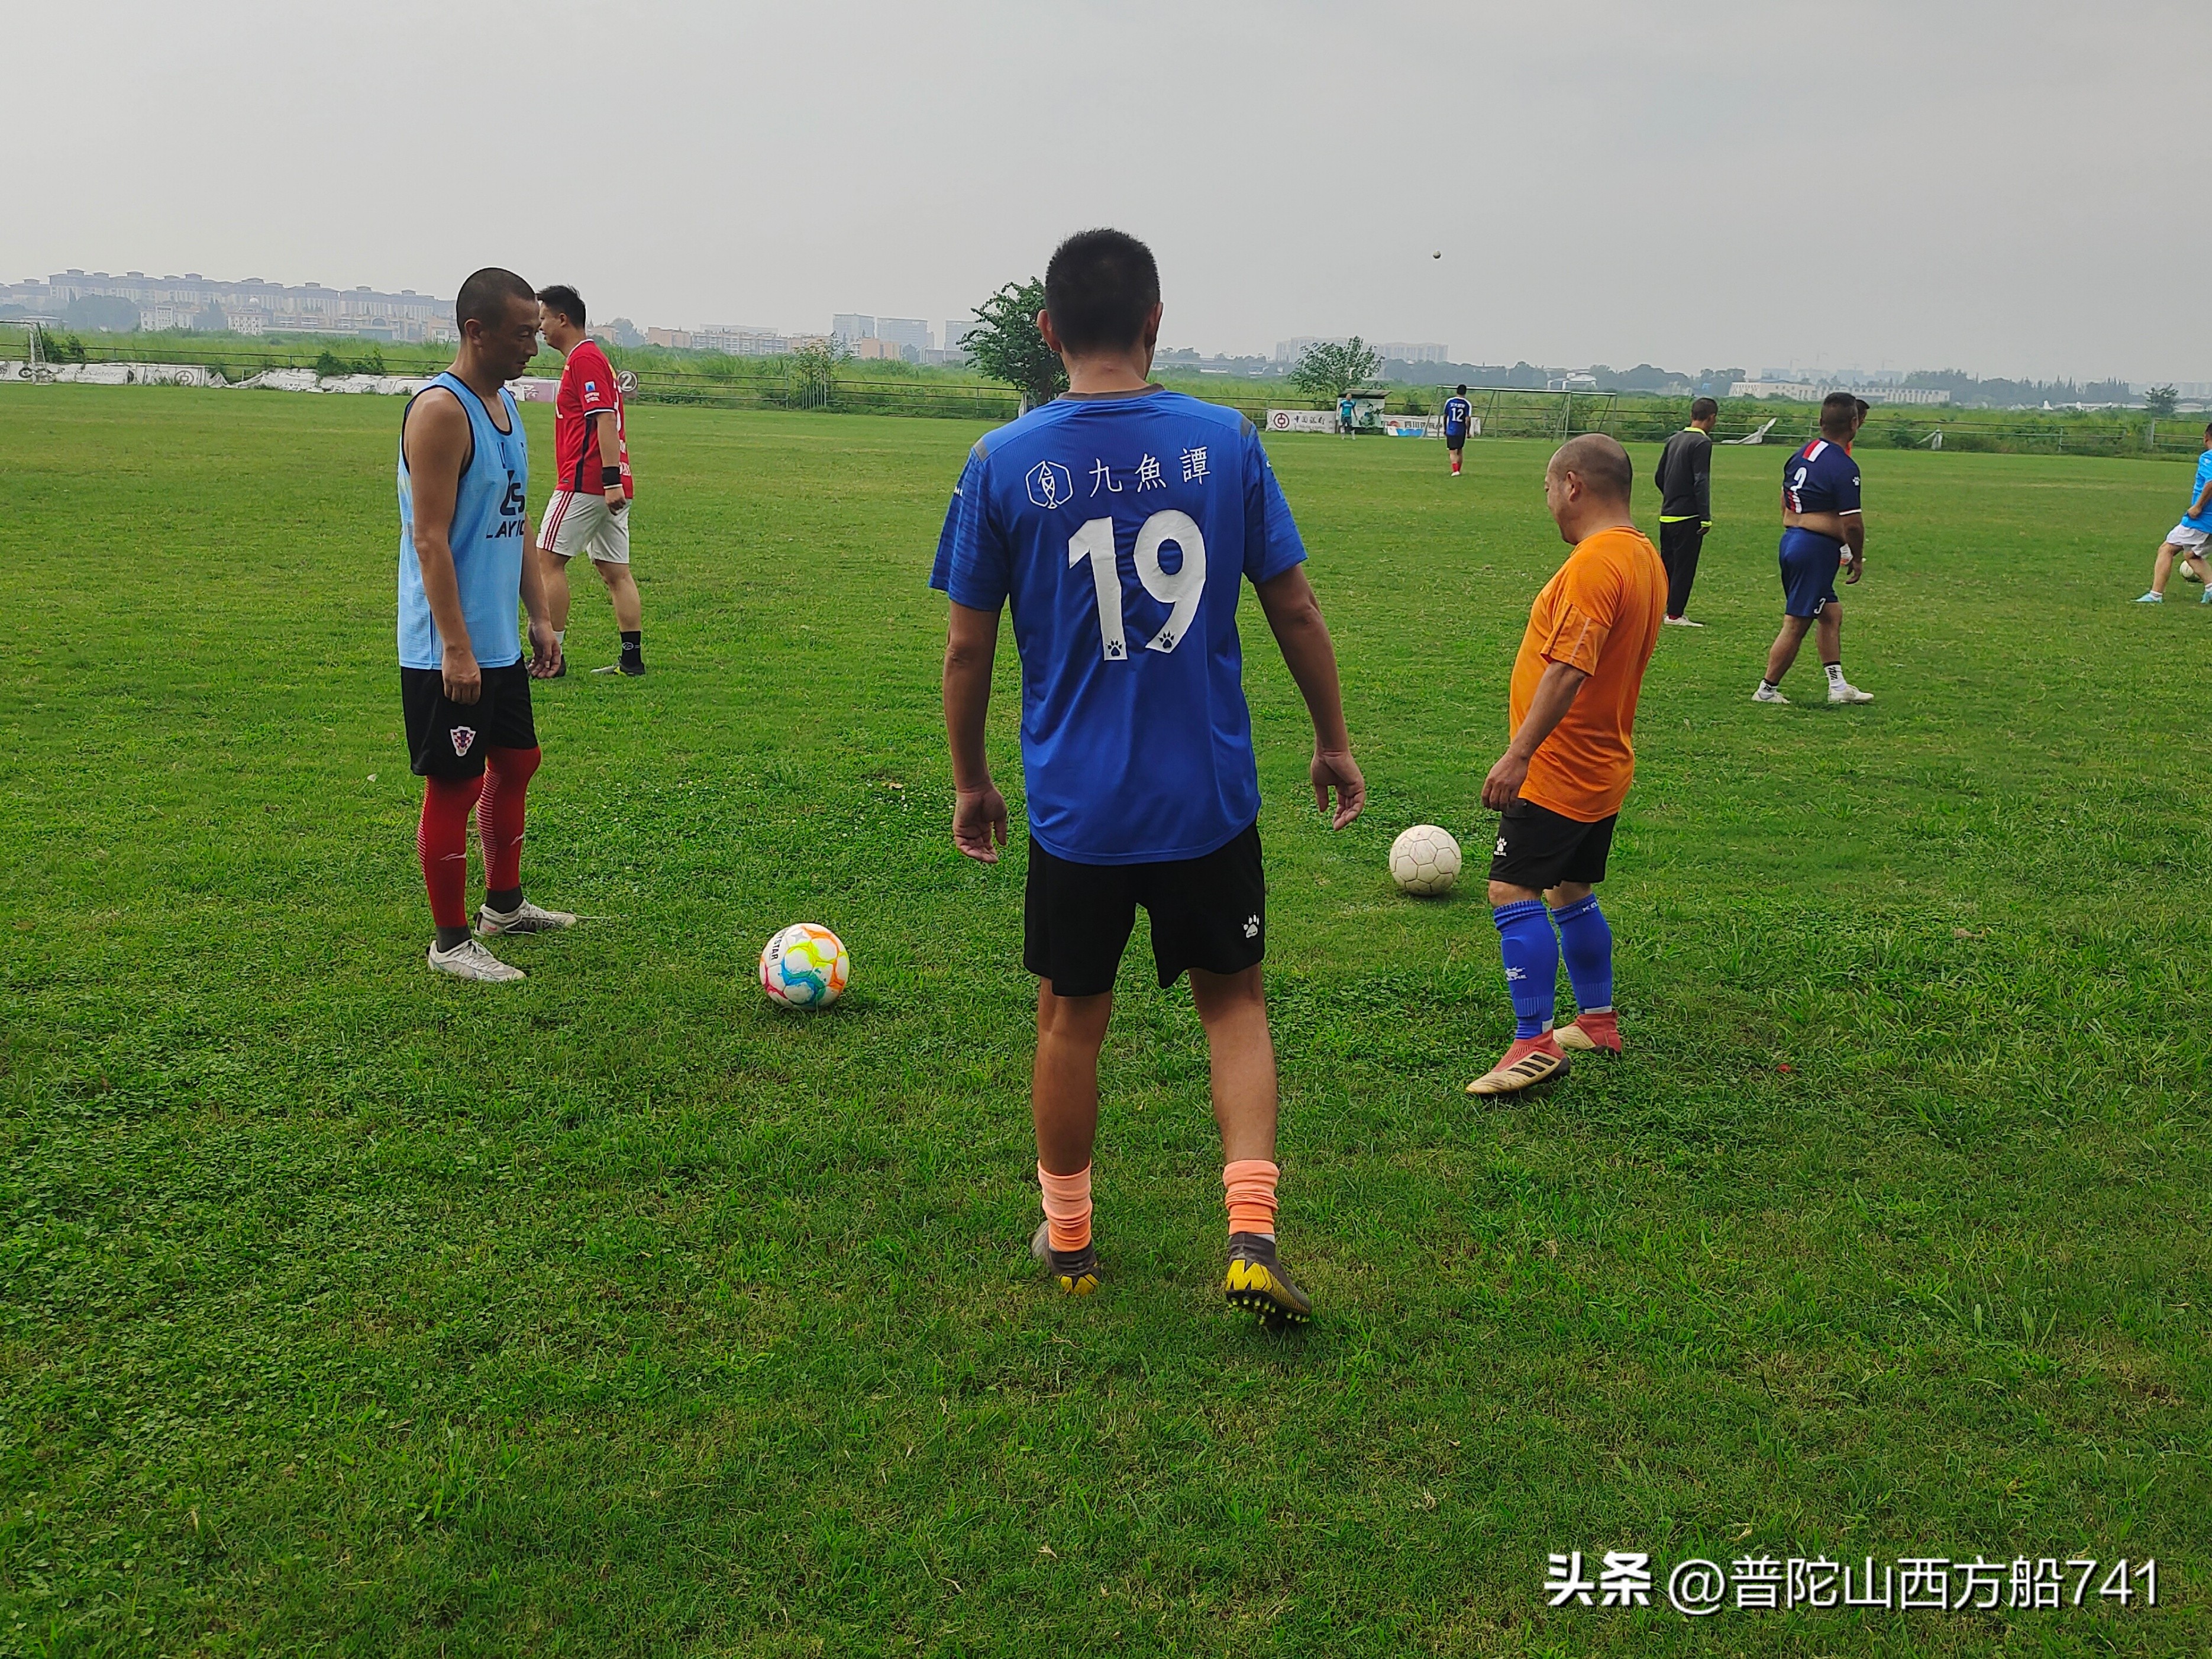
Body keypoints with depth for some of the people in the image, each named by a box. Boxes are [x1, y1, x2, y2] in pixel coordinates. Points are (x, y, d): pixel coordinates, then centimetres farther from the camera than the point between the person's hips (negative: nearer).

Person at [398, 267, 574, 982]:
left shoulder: (505, 403, 12)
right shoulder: (441, 411, -18)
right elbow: (429, 539, -22)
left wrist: (541, 618, 16)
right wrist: (456, 648, -25)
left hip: (501, 643, 10)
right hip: (450, 652, -9)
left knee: (516, 763, 19)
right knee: (455, 784, -1)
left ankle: (505, 904, 36)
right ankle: (451, 942, 11)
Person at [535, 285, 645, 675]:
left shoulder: (584, 359, -10)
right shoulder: (592, 357, 22)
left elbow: (605, 419, -20)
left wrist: (611, 480, -26)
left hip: (585, 482, -10)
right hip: (611, 485, 10)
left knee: (550, 561, -4)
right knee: (615, 571, 8)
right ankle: (632, 657, 6)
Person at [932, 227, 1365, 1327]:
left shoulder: (1002, 462, -6)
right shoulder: (1224, 441, -4)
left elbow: (967, 648, -2)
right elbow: (1294, 608, 1)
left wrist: (971, 784, 11)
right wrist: (1333, 742, 14)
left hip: (1075, 804, 0)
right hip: (1212, 795, 1)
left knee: (1070, 1019, 15)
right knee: (1233, 1001, 17)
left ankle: (1067, 1238, 30)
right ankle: (1251, 1235, 8)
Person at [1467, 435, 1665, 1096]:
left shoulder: (1594, 563, -19)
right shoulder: (1646, 557, 12)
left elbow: (1569, 669, -28)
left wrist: (1519, 753, -29)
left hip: (1559, 770, -10)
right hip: (1604, 766, 10)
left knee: (1513, 893, -11)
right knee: (1570, 893, 21)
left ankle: (1535, 1043, -13)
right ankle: (1598, 1020, 31)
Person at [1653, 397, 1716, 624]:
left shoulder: (1674, 440, 11)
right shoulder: (1702, 443, -12)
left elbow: (1659, 477, 17)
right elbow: (1701, 482, -19)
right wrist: (1706, 518, -19)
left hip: (1666, 515, 8)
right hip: (1687, 517, -8)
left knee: (1666, 564, 15)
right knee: (1684, 566, -1)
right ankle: (1675, 614, 1)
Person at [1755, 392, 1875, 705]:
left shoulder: (1800, 455, 9)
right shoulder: (1844, 467, -16)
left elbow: (1785, 503, 20)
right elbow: (1852, 523, -17)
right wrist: (1858, 559, -2)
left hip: (1791, 539, 10)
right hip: (1817, 550, -10)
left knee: (1831, 614, 17)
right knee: (1796, 624, -2)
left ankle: (1838, 686, 20)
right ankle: (1767, 690, 5)